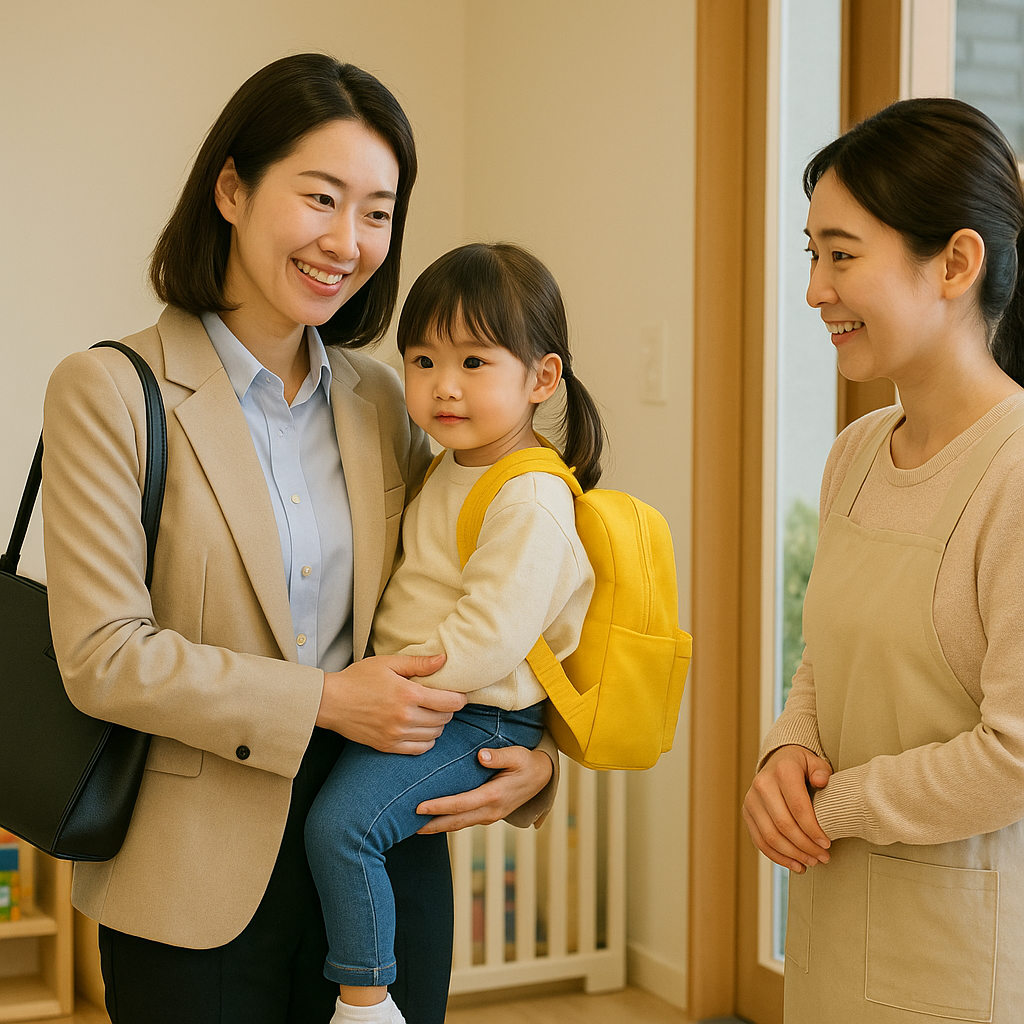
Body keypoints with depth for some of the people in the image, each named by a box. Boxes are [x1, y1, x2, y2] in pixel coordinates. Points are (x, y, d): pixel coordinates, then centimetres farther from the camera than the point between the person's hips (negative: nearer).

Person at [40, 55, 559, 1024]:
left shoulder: (382, 401, 7)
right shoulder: (108, 391, -8)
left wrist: (533, 751, -2)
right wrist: (324, 702, -16)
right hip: (199, 881, -4)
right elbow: (103, 657, -14)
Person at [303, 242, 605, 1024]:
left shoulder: (532, 503, -21)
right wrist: (380, 684, 15)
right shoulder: (453, 469, 10)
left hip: (475, 719, -10)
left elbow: (489, 637, -27)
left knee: (340, 821, -23)